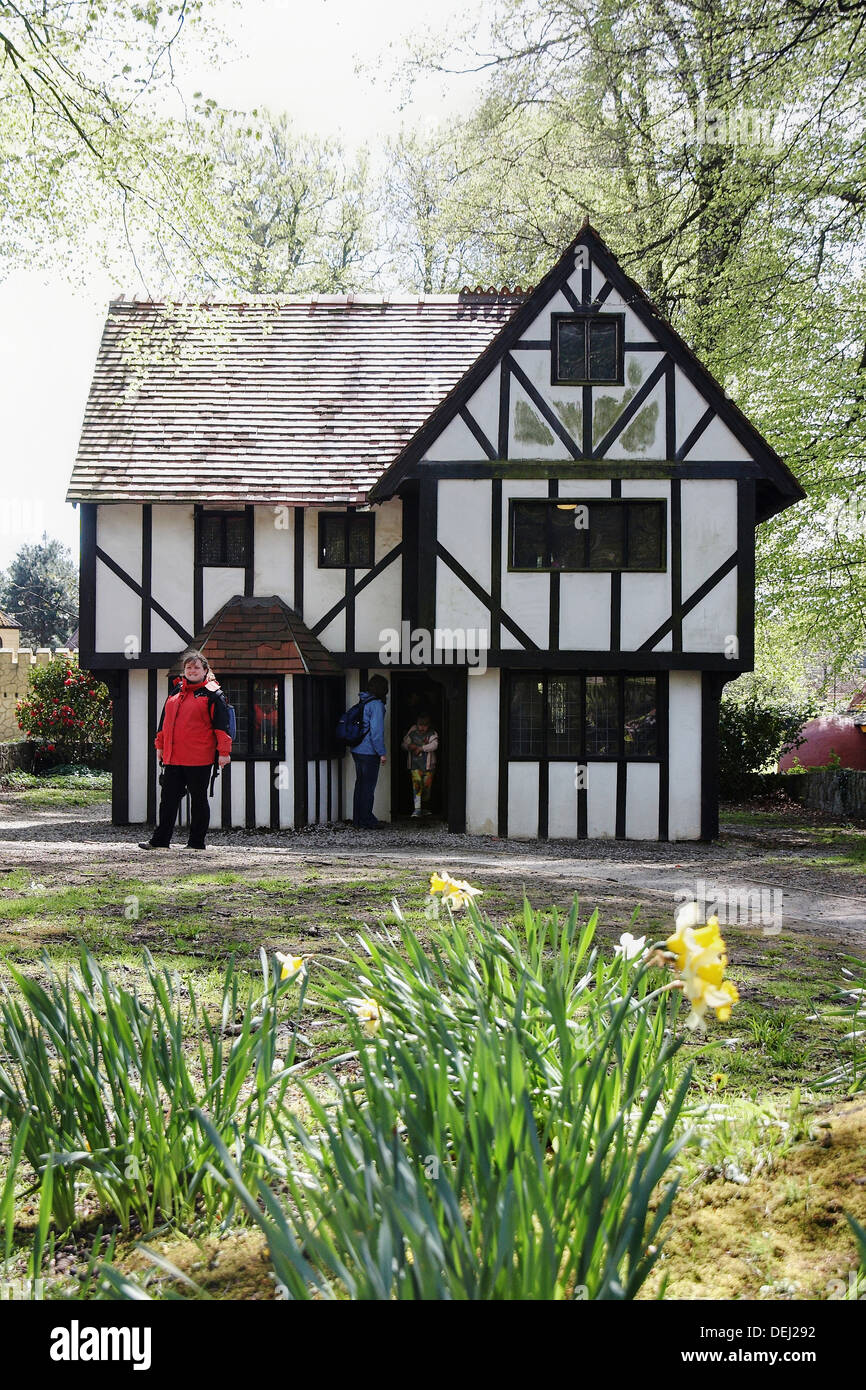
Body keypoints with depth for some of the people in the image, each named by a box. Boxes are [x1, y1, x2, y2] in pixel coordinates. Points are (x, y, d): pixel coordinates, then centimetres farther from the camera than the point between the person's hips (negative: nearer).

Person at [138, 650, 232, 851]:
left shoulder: (213, 694, -2)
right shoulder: (176, 692, 16)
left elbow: (221, 724, -7)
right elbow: (165, 720, 24)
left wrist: (223, 751, -12)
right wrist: (160, 745, 23)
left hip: (199, 758, -6)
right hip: (172, 757, 6)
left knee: (198, 799, 3)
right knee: (168, 798, 8)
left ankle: (197, 842, 10)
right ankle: (160, 839, 14)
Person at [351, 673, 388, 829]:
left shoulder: (362, 703, 11)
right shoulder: (376, 705, -14)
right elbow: (377, 731, -19)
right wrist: (382, 753, -15)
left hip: (357, 750, 8)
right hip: (369, 752, -8)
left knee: (360, 784, 16)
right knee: (368, 787, -1)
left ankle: (358, 818, 22)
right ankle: (365, 822, 3)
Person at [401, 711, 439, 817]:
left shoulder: (432, 734, -2)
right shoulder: (412, 733, 6)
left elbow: (434, 745, -17)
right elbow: (404, 744, 10)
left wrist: (421, 748, -20)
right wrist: (411, 746, -11)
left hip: (428, 764, -1)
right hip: (415, 764, 1)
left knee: (427, 786, 5)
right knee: (417, 784, -13)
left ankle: (425, 808, 26)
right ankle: (417, 809, -15)